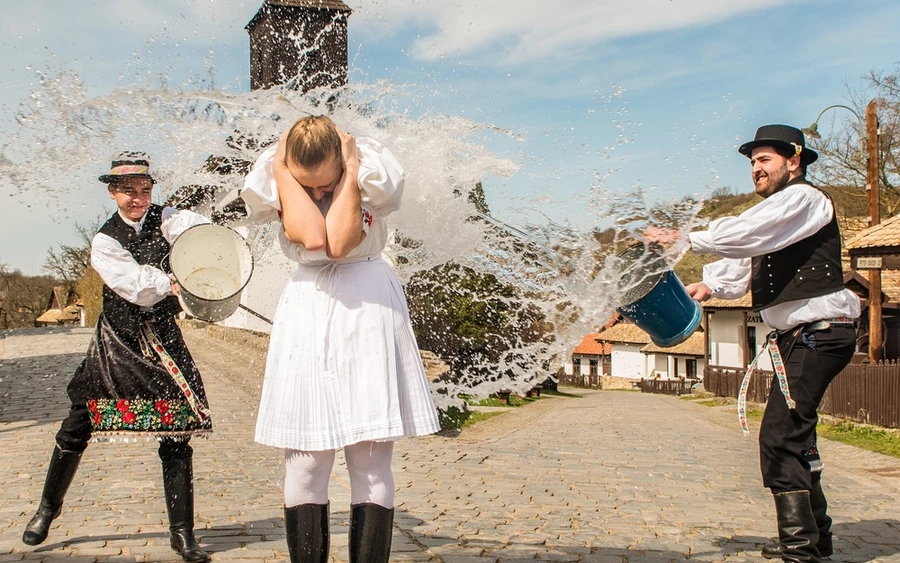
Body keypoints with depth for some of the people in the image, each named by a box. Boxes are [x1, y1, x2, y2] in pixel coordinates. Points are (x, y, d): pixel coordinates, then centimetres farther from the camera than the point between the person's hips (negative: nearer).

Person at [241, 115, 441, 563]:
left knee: (371, 464, -1)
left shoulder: (371, 166, -6)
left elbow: (339, 242, -21)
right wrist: (282, 171, -14)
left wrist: (349, 173, -16)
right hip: (306, 310, 1)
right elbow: (311, 237, -21)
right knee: (304, 463, -1)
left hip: (369, 309, -1)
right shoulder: (272, 176, -2)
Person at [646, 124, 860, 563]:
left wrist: (684, 239, -23)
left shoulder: (803, 198, -9)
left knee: (780, 437, -16)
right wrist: (710, 284, -2)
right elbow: (741, 269, 15)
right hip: (800, 336, 11)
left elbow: (747, 234, -25)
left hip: (818, 333, -11)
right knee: (795, 435, 18)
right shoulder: (776, 212, 23)